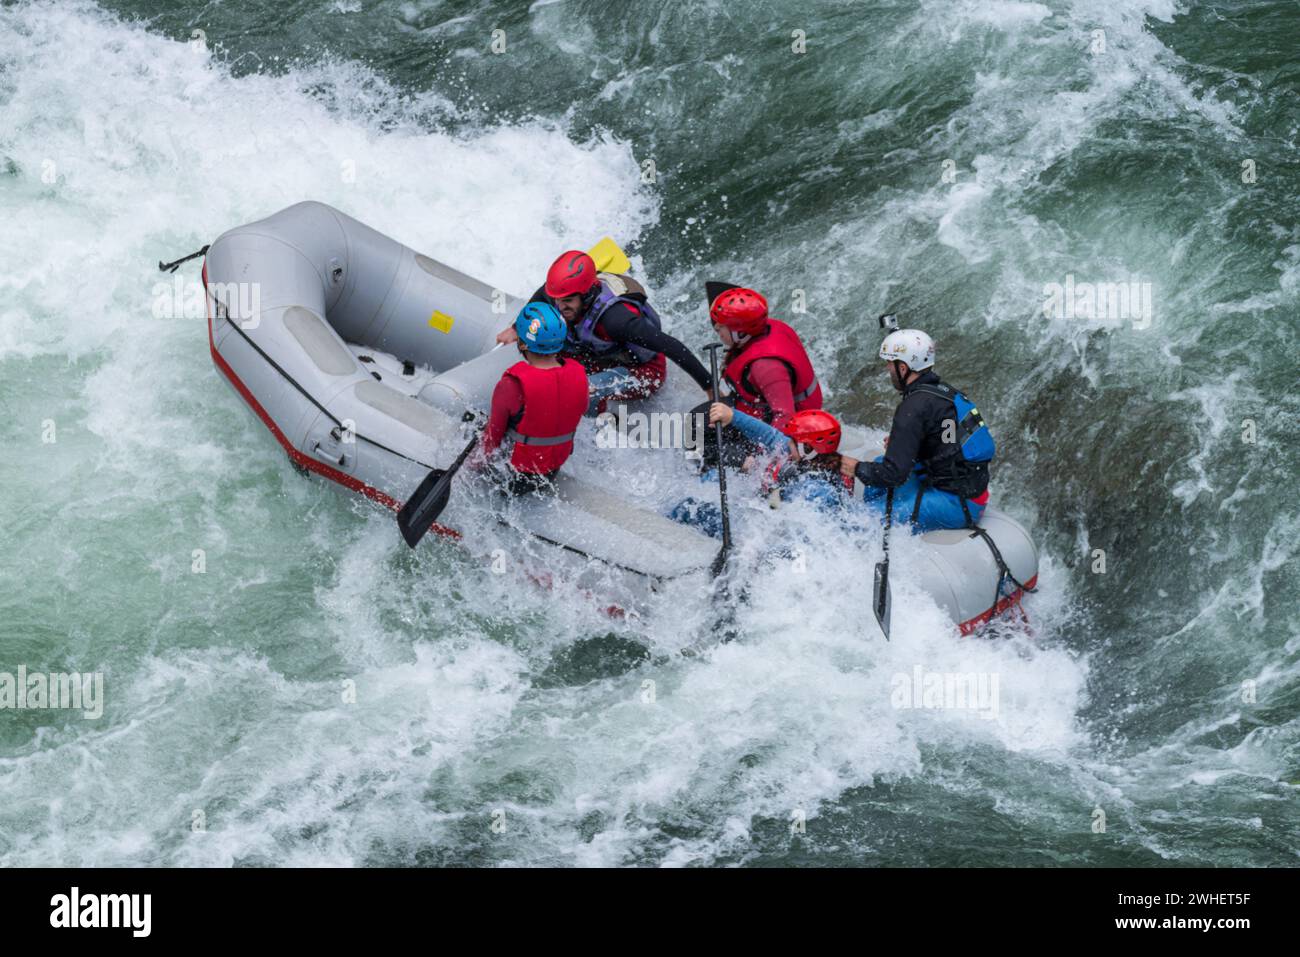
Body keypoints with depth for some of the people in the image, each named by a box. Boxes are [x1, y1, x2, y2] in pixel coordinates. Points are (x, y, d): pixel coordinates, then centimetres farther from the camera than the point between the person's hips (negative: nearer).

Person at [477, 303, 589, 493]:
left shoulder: (512, 385, -29)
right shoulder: (578, 374, -15)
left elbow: (493, 434, -16)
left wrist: (477, 463, 2)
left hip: (514, 476, -4)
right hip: (553, 471, 5)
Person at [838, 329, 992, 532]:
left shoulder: (914, 407, -18)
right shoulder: (945, 391, 10)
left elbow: (894, 474, -19)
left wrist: (857, 469, -2)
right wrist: (900, 444, 16)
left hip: (956, 505, -10)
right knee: (880, 463, 25)